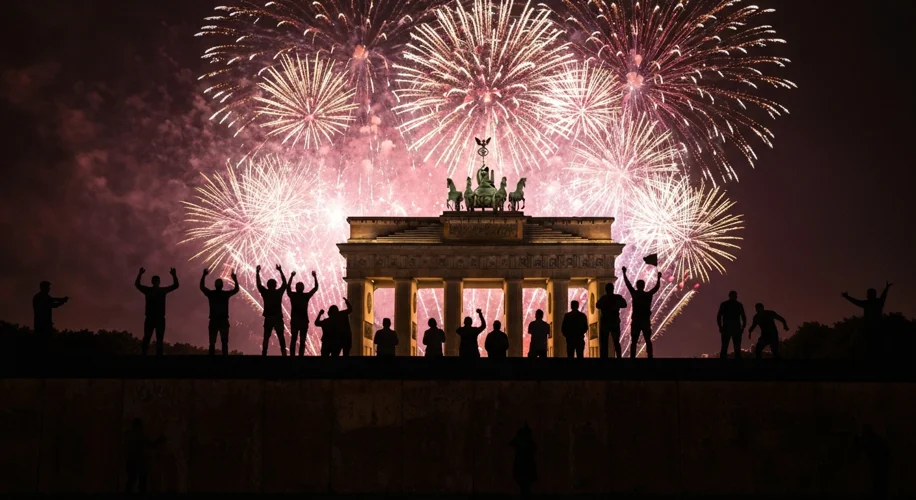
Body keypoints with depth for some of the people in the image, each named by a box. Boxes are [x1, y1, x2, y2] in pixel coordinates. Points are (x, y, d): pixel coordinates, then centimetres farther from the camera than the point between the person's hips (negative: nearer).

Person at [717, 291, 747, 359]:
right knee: (737, 348, 1)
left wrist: (720, 327, 10)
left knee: (724, 348, 0)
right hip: (736, 328, 0)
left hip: (726, 328, 0)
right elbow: (744, 318, 2)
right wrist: (742, 328, 13)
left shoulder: (723, 304, 6)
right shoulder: (739, 305, 6)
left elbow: (718, 317, 0)